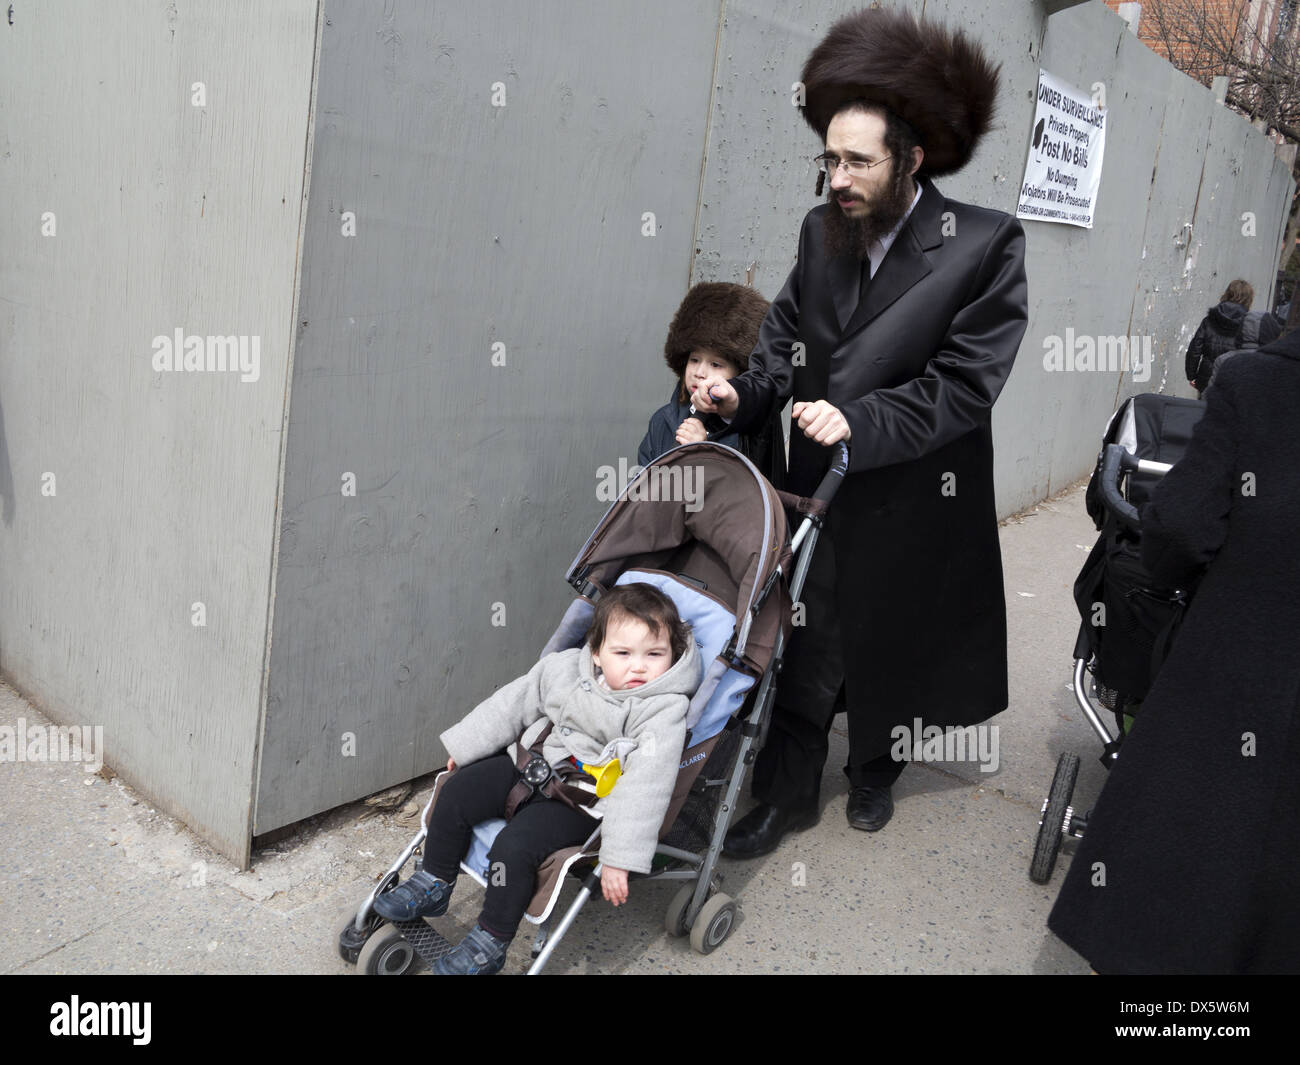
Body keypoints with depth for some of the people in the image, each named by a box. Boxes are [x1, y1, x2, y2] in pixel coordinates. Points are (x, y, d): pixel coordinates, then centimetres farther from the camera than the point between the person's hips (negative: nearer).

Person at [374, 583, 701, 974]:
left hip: (583, 803, -6)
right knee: (458, 791, -2)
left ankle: (489, 944, 0)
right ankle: (433, 883, 19)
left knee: (515, 845, -23)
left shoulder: (664, 710, -22)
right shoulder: (565, 669, -6)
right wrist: (465, 746, 13)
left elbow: (646, 787, -27)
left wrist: (620, 857, -31)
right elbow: (514, 703, 8)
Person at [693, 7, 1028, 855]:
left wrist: (860, 422, -27)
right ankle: (787, 796, 26)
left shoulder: (985, 246, -14)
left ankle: (875, 772, 44)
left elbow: (964, 386, -17)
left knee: (890, 650, 17)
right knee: (802, 650, 9)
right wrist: (744, 394, -13)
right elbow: (786, 338, 7)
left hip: (912, 506, -3)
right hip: (817, 492, 3)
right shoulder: (822, 231, 2)